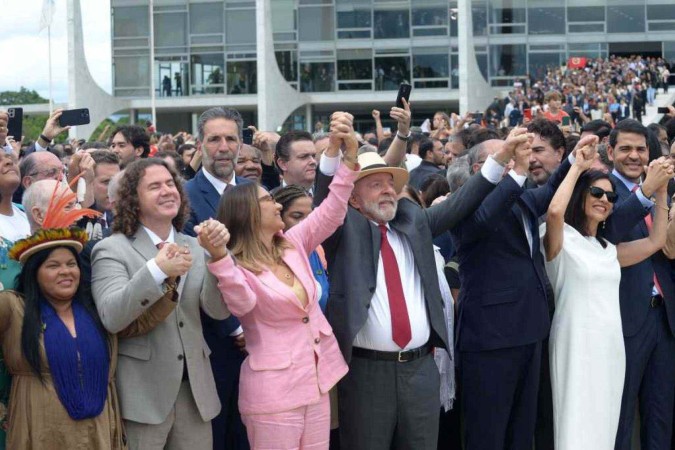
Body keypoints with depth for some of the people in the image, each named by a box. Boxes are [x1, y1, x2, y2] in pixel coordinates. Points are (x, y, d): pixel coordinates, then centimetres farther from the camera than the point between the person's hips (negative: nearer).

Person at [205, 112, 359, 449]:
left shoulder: (293, 245, 9)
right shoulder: (237, 267, -10)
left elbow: (332, 210, 5)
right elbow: (242, 302, -31)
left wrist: (350, 153, -5)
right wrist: (218, 256, -47)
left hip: (317, 383, 7)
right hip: (272, 392, -7)